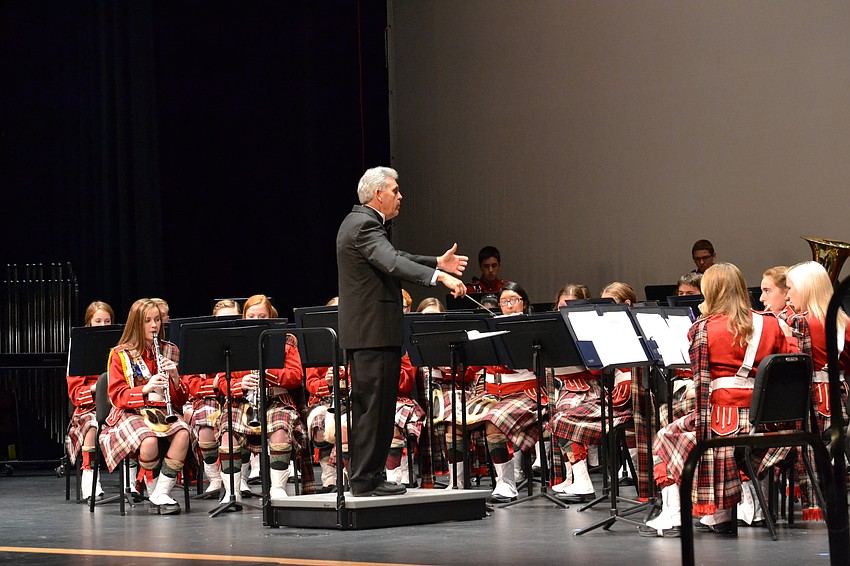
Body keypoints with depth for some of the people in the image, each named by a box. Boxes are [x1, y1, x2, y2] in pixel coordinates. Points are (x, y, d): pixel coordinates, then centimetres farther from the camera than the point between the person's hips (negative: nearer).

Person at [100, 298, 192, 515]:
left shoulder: (169, 351, 14)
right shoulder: (120, 355, 3)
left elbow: (181, 399, 13)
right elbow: (117, 396, -4)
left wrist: (175, 378, -8)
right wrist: (146, 388, -19)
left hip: (164, 411, 3)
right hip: (132, 413, -3)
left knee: (183, 434, -32)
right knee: (149, 440, -37)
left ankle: (161, 494, -25)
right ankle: (154, 494, -13)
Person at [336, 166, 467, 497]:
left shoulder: (360, 222, 16)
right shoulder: (364, 226, -17)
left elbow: (394, 258, 26)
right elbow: (393, 264, -33)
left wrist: (437, 263, 19)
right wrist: (439, 277, -44)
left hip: (364, 330, 11)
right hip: (375, 330, -11)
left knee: (367, 406, 14)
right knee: (376, 405, -7)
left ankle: (366, 477, 20)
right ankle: (367, 479, -4)